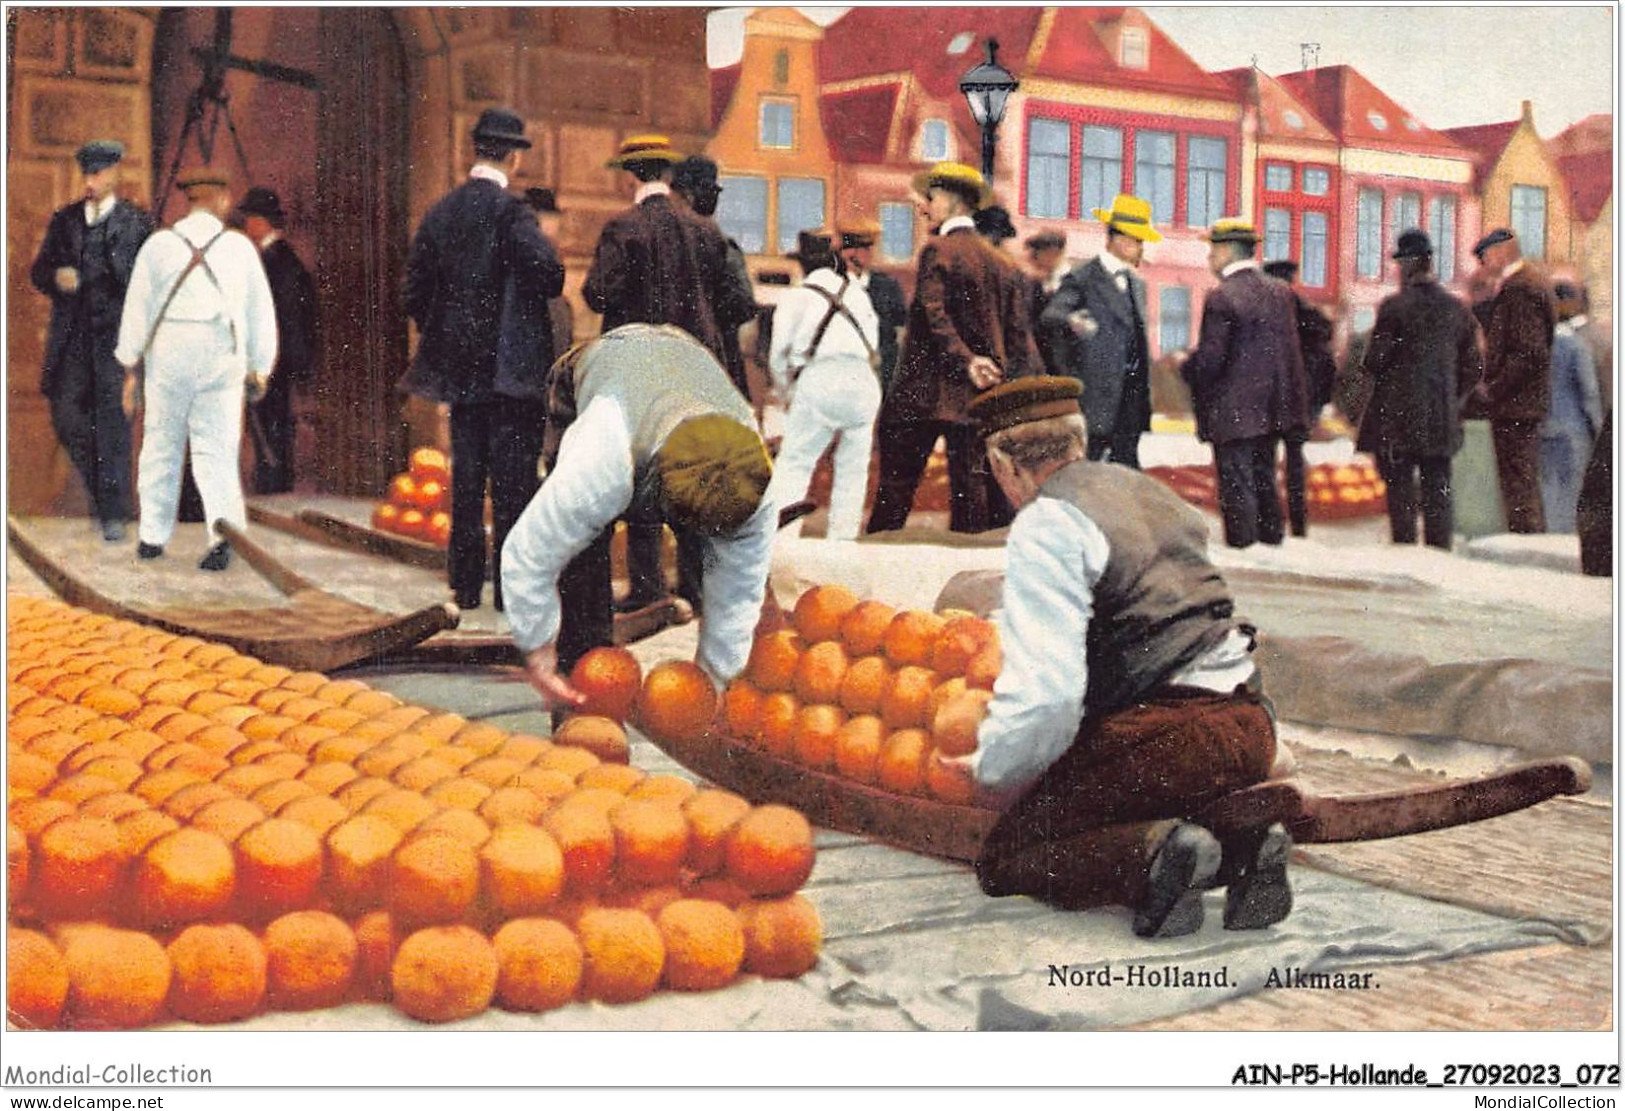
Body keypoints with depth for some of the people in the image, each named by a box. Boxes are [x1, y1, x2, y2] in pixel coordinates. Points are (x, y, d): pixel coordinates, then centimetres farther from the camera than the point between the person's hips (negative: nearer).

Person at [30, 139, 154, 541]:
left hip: (116, 331, -4)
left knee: (113, 421, -6)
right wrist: (55, 278, -8)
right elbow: (38, 271, 12)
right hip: (71, 336, 4)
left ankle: (113, 512, 0)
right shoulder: (63, 220, 12)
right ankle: (101, 487, 25)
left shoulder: (137, 223, 1)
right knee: (66, 416, 3)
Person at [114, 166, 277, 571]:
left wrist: (131, 367, 9)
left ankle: (153, 535, 20)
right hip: (224, 357, 0)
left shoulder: (159, 244, 1)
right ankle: (224, 523, -21)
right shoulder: (240, 246, 3)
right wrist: (260, 369, 15)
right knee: (216, 450, 1)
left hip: (168, 355, 0)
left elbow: (137, 307, 3)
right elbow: (262, 311, 6)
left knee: (162, 444, 13)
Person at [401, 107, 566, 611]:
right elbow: (548, 272, -21)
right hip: (511, 363, -6)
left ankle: (466, 583, 14)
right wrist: (546, 287, 2)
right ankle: (511, 584, -1)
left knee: (466, 476, 10)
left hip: (459, 366, 6)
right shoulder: (509, 210, -12)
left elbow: (416, 290, 9)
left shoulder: (439, 213, 8)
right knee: (513, 475, -2)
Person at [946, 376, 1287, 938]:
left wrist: (994, 772, 1)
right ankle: (1239, 842, 2)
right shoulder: (1147, 490, 20)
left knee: (1004, 856, 3)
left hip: (1164, 735, -8)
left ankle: (1152, 853, -22)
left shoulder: (1046, 524, -7)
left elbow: (1046, 691, -17)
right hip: (1249, 725, 8)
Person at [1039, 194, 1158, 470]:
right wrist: (1071, 321, -46)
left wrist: (1144, 400, 19)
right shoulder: (1082, 279, -5)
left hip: (1131, 403, 7)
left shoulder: (1137, 284, 19)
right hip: (1096, 402, -7)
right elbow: (1049, 315, -22)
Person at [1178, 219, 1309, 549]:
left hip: (1233, 410, -7)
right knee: (1264, 480, 17)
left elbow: (1210, 358, -19)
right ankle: (1272, 540, 23)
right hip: (1271, 408, 7)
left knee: (1236, 486, -1)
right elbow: (1291, 350, 8)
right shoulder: (1280, 292, 6)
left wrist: (1185, 367, 0)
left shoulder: (1221, 298, -17)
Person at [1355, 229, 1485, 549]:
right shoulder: (1457, 309, 7)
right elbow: (1474, 367, 9)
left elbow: (1374, 362, -9)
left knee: (1400, 488, 0)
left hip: (1397, 415, -4)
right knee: (1438, 488, 8)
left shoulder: (1394, 307, -10)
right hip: (1442, 417, 4)